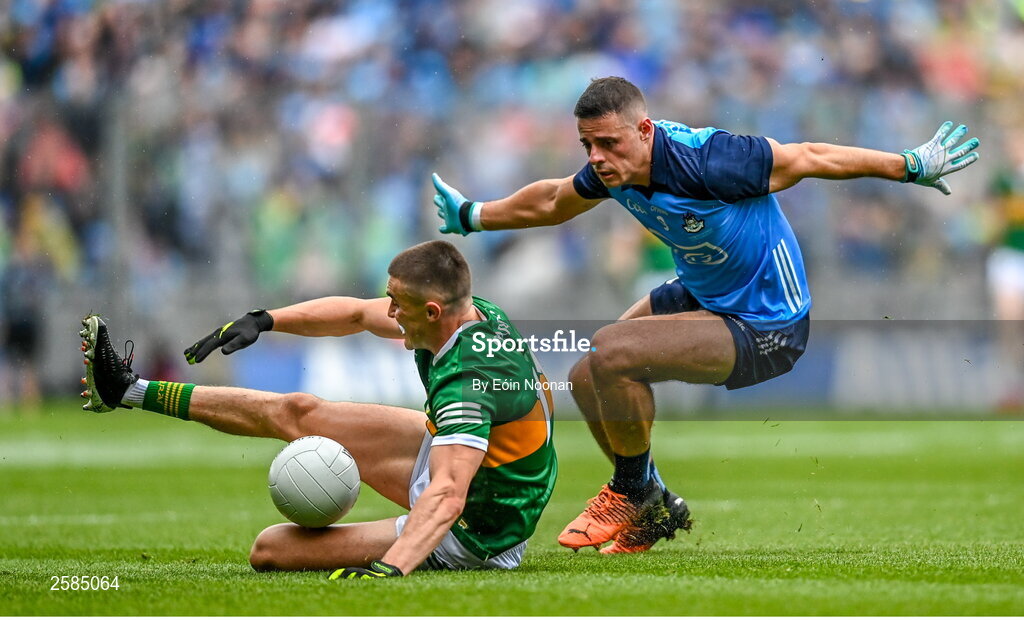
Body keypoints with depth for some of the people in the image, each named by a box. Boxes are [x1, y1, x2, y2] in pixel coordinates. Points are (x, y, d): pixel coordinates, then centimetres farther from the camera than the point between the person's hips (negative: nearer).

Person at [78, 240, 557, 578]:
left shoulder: (467, 384, -37)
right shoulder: (477, 313, -9)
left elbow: (447, 497, -49)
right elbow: (357, 313, 7)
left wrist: (390, 568, -62)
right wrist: (264, 320, 4)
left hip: (474, 536, -9)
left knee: (269, 549, -12)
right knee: (298, 413, 16)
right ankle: (128, 390, 31)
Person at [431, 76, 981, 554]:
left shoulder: (707, 161, -32)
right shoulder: (612, 169, -9)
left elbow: (811, 158, -20)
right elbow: (550, 203, 15)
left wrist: (913, 166, -13)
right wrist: (471, 216, 26)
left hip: (764, 327, -9)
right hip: (700, 294, 9)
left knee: (610, 356, -25)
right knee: (587, 379, 5)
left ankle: (633, 491, 0)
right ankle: (651, 509, 25)